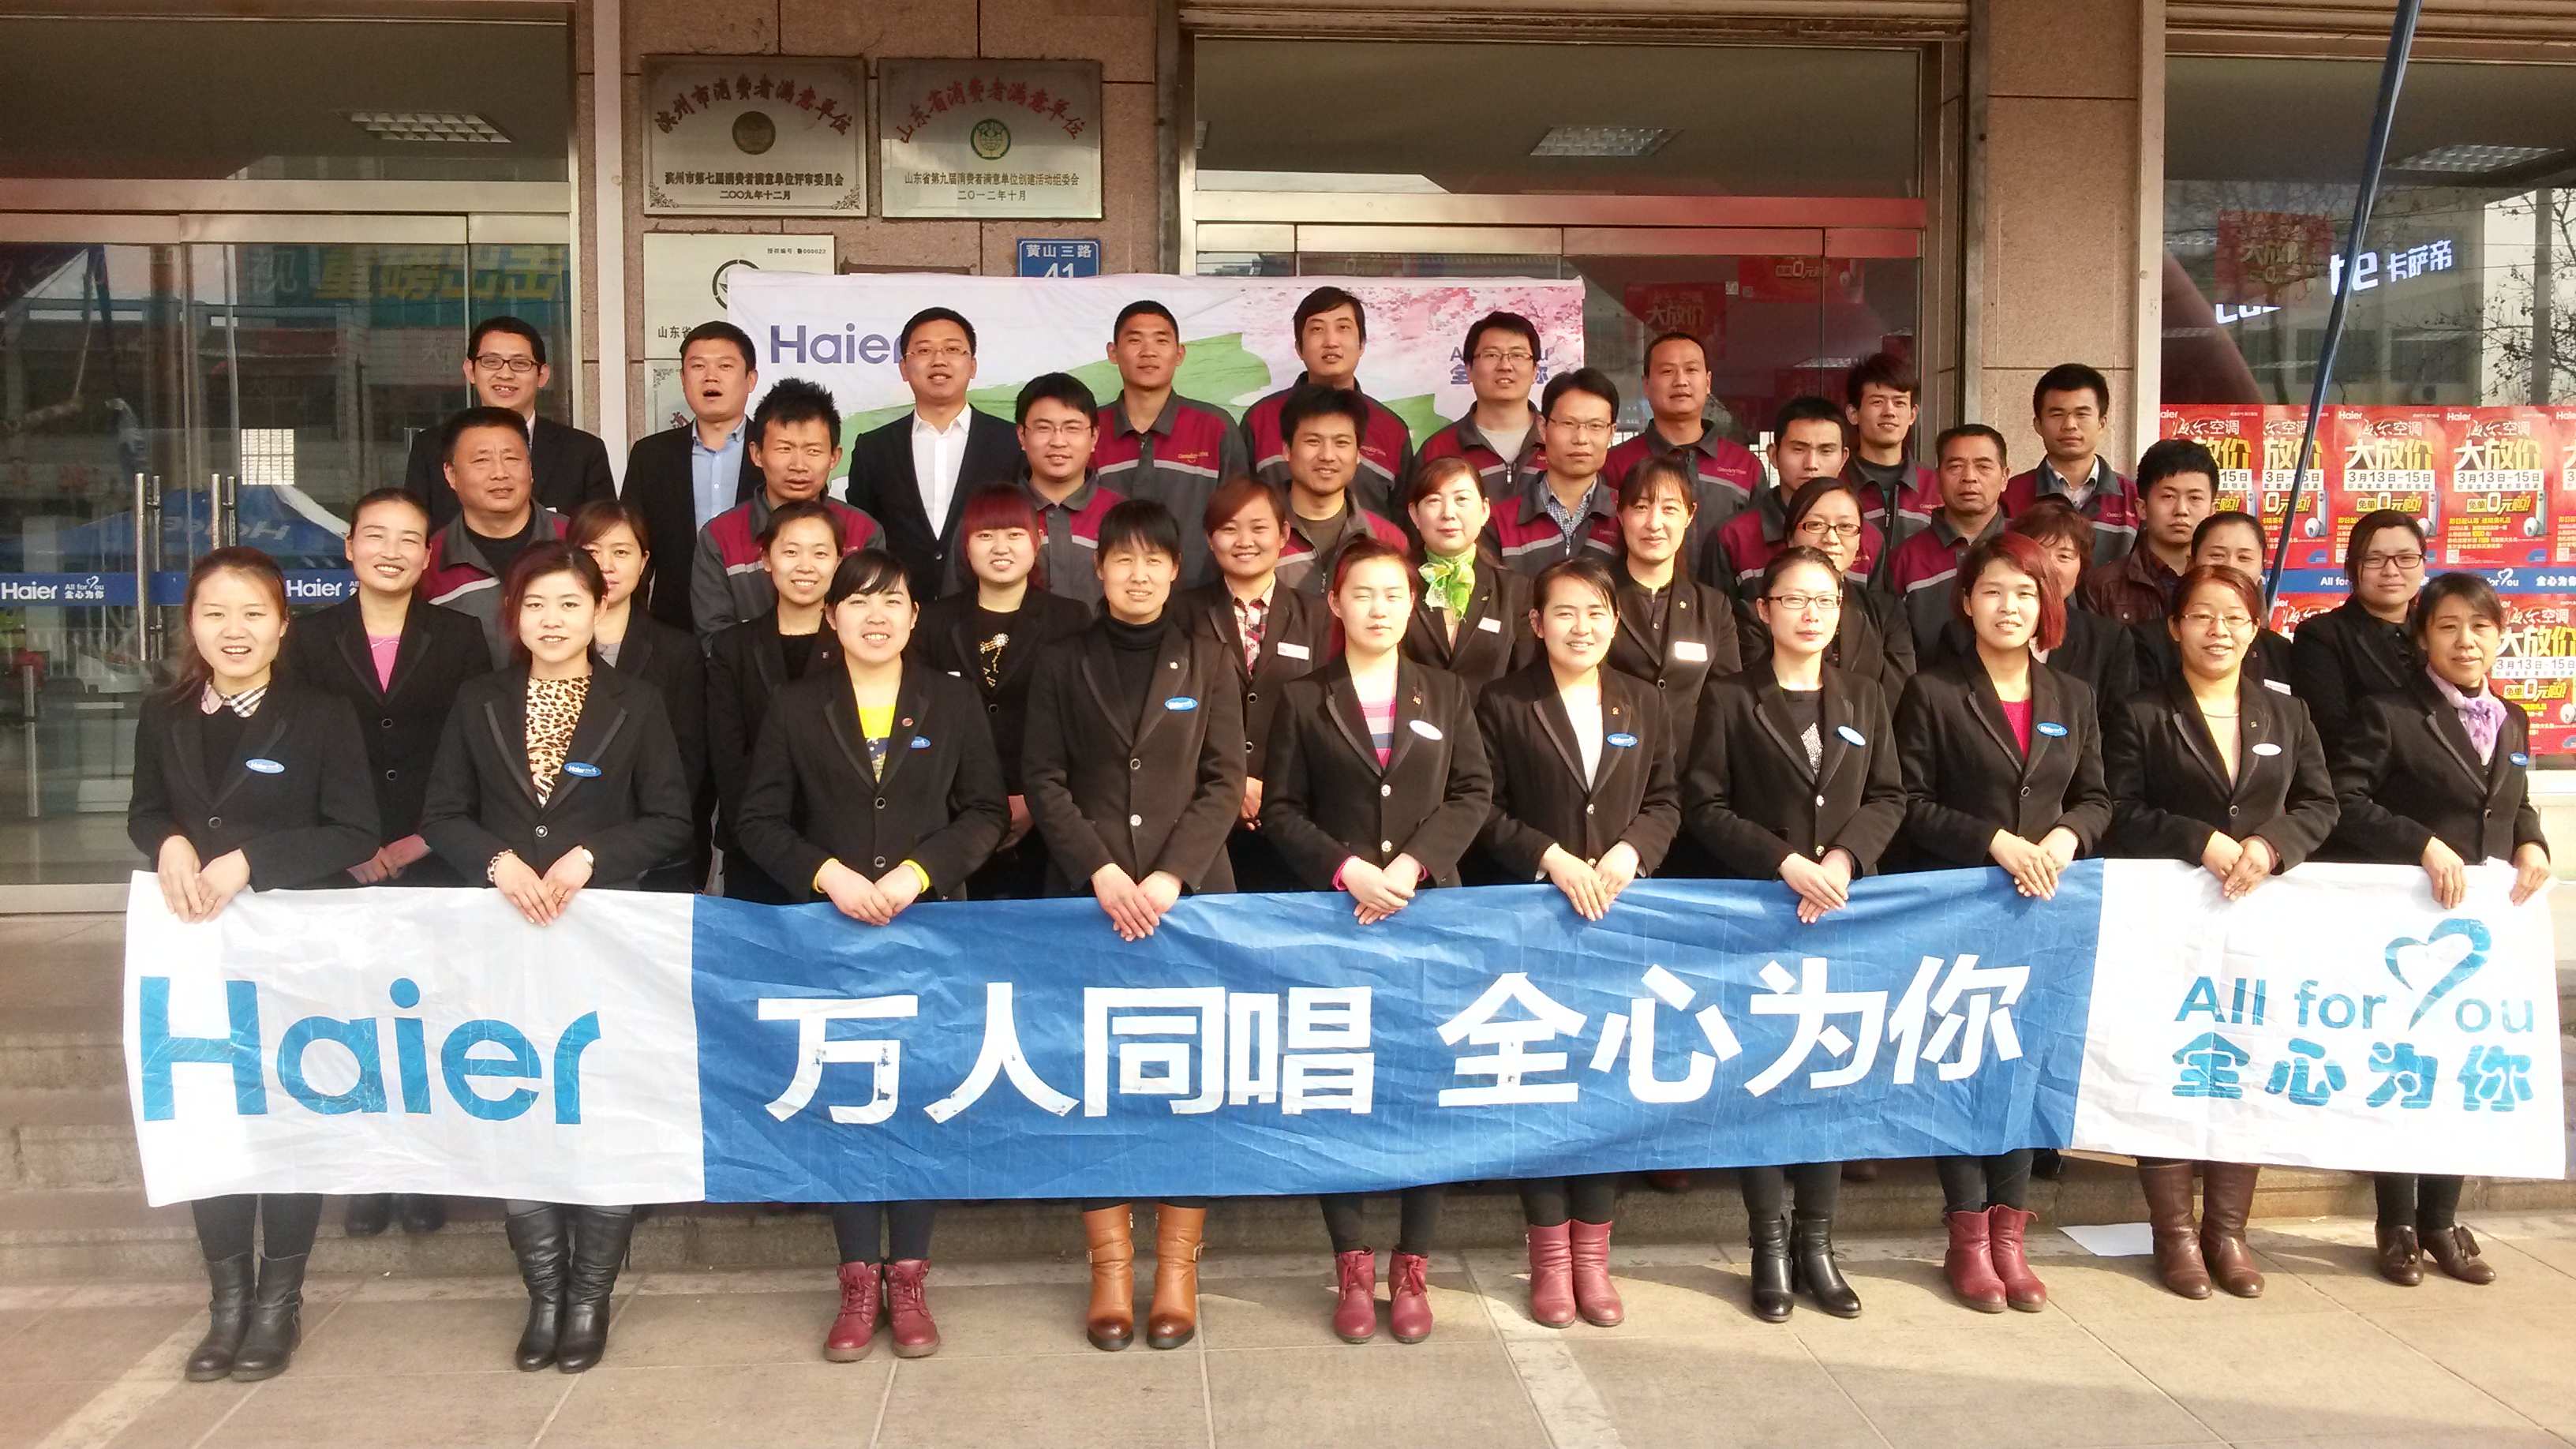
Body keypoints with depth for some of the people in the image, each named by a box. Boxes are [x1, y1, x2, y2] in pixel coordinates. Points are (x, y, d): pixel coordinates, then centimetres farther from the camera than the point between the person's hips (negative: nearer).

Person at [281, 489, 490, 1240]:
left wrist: (423, 842, -6)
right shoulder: (310, 639, 6)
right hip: (342, 869, 1)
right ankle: (366, 1175, 13)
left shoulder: (460, 638, 5)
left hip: (436, 866, 0)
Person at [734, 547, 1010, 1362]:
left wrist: (918, 873, -12)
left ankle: (908, 1278, 13)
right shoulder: (795, 706, 5)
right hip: (829, 928, 0)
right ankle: (858, 1280, 13)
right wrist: (827, 874, -13)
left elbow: (986, 813, 2)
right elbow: (760, 821, 3)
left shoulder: (952, 701, 5)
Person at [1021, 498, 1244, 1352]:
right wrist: (1102, 874, -12)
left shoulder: (1207, 664, 8)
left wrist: (1169, 877, -12)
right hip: (1088, 898, 0)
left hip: (1191, 895, 0)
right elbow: (1043, 781, 1)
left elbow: (1223, 783, 1)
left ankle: (1178, 1266, 9)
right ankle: (1111, 1264, 10)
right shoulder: (1061, 667, 9)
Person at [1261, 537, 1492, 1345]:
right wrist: (1346, 869, -14)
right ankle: (1353, 1265, 11)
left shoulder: (1447, 695, 11)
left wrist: (1414, 862, -12)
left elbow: (1474, 794, 3)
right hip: (1335, 914, -1)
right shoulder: (1304, 700, 6)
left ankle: (1412, 1267, 11)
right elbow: (1279, 809, 0)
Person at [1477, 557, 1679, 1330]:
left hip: (1622, 912, 3)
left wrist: (1630, 852, -9)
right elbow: (1484, 808, -4)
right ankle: (1549, 1254, 13)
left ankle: (1592, 1252, 16)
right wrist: (1551, 858, -16)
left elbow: (1666, 802, 9)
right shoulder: (1504, 703, -1)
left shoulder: (1643, 703, 9)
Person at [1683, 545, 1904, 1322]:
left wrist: (1844, 857, -10)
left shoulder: (1864, 697, 12)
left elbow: (1889, 798, 8)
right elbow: (1704, 806, -6)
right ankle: (1769, 1243, 10)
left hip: (1842, 911, 3)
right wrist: (1786, 862, -15)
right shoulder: (1731, 700, 0)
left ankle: (1816, 1240, 15)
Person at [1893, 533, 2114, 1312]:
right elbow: (1912, 805, -7)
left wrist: (2064, 837, -10)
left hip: (2044, 912, 4)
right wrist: (1995, 841, -18)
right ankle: (1968, 1237, 11)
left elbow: (2095, 799, 11)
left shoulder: (2073, 699, 12)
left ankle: (2009, 1233, 15)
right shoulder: (1932, 692, -2)